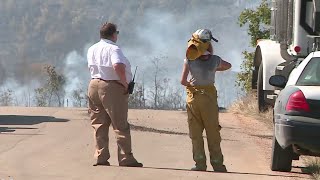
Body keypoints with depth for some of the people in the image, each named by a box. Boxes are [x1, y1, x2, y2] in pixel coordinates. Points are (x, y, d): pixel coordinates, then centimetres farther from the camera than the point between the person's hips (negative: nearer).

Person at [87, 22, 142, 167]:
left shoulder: (92, 50, 12)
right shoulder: (113, 49, -12)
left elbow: (92, 68, 14)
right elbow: (118, 66, -28)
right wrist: (125, 84, -17)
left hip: (94, 86, 7)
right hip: (112, 88, -7)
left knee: (99, 124, 11)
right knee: (121, 125, -1)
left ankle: (101, 157, 8)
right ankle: (125, 158, -1)